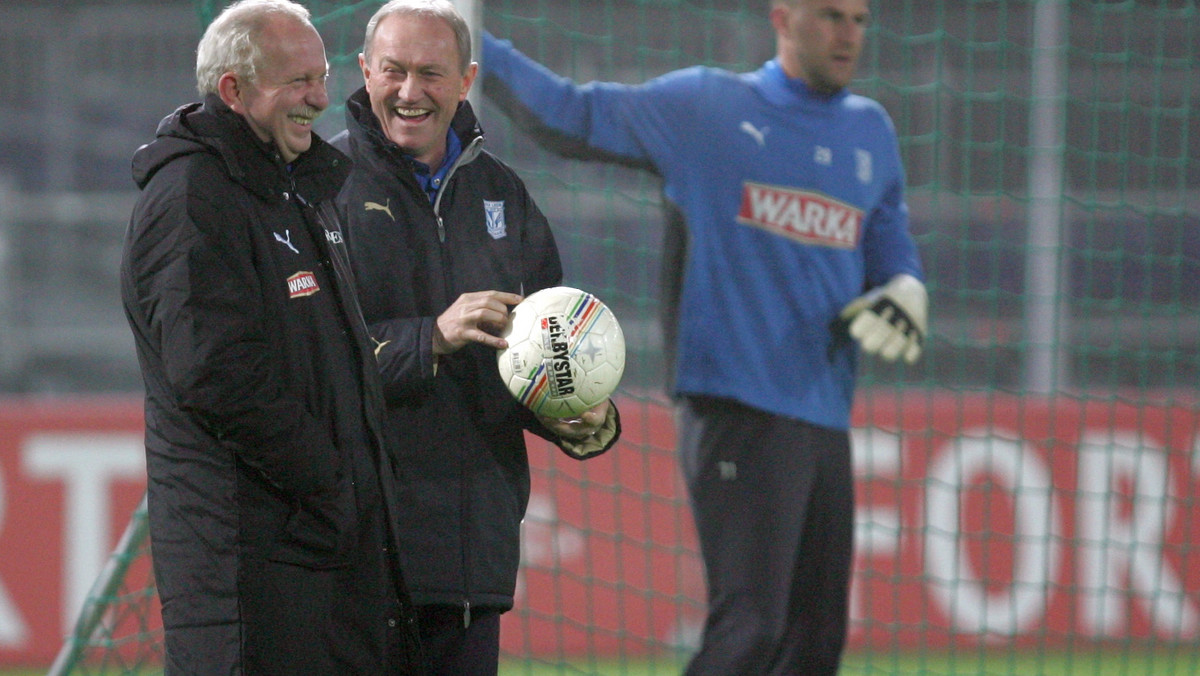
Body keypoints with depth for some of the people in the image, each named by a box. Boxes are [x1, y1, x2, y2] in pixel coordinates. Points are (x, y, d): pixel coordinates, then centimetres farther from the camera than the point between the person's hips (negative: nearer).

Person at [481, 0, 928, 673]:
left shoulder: (871, 131, 16)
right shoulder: (702, 106, 1)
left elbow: (895, 255, 25)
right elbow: (569, 115, 2)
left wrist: (903, 297, 2)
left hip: (827, 426, 6)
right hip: (736, 410, -6)